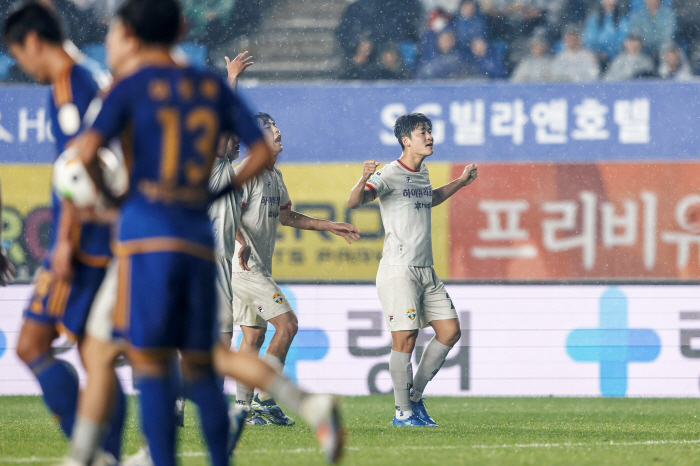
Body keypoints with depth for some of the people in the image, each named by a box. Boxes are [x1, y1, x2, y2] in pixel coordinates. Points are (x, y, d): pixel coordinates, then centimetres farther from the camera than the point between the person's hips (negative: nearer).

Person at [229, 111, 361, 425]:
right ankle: (265, 400, -9)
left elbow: (284, 215, 30)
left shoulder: (274, 175, 17)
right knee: (287, 323, -12)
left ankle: (243, 407, 10)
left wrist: (329, 226, 31)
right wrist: (240, 242, -42)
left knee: (254, 335, 8)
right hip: (243, 267, -10)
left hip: (258, 268, 10)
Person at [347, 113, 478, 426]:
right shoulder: (390, 175, -10)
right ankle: (403, 412, 1)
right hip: (398, 269, -8)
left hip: (425, 270, 8)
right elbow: (354, 202, -23)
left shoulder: (422, 174, 15)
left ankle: (415, 397, 16)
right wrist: (363, 180, -42)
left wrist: (460, 182, 35)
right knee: (405, 337, -9)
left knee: (450, 330, 5)